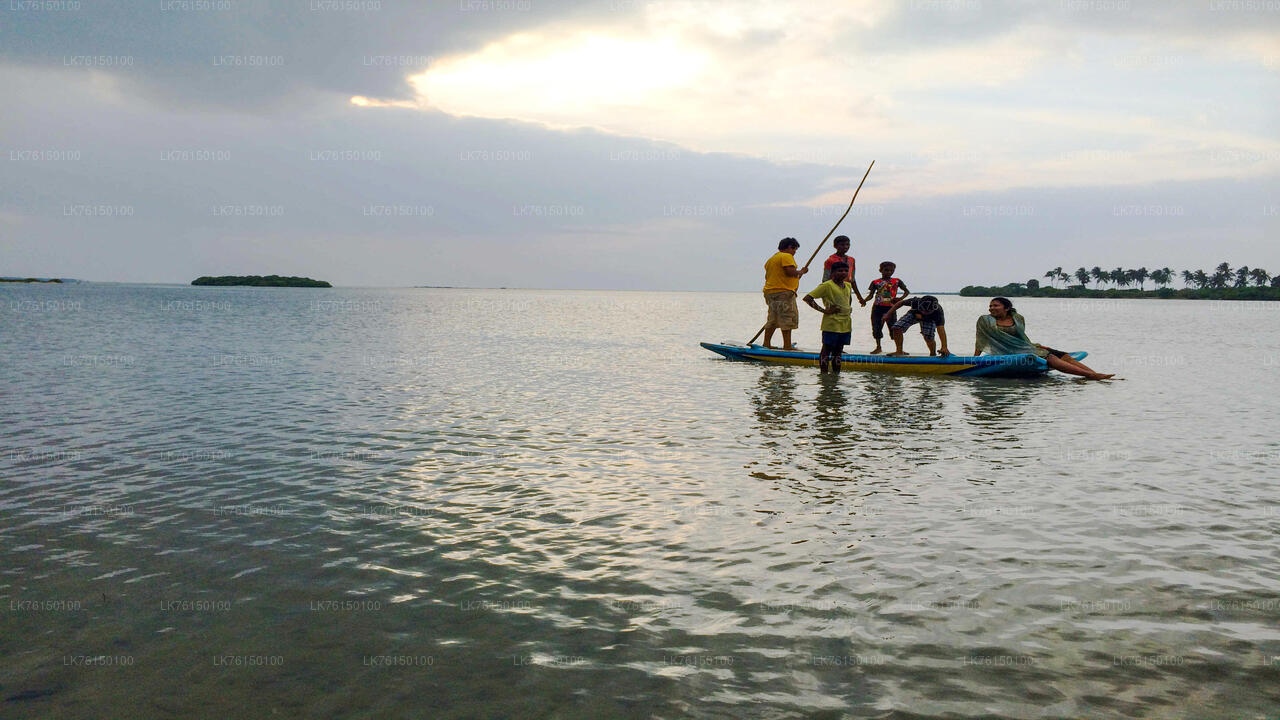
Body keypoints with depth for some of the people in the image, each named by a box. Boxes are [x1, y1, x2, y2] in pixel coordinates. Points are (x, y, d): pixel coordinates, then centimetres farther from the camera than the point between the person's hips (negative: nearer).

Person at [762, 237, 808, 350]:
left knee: (773, 319, 14)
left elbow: (767, 276, 24)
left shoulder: (771, 259, 22)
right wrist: (801, 272, -2)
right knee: (787, 319, -8)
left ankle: (766, 343, 14)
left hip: (770, 291, 9)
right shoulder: (787, 256, -7)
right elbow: (790, 272, -19)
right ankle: (787, 345, -11)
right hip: (784, 291, -9)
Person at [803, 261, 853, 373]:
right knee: (827, 350, -2)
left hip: (845, 325, 7)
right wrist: (823, 310, -16)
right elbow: (807, 298, -15)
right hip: (831, 324, -7)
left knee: (838, 351, 12)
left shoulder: (848, 286, 12)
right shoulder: (827, 286, -10)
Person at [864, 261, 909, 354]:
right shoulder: (875, 282, 5)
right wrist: (864, 300, -18)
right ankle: (878, 347, 20)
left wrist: (900, 298, -6)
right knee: (876, 327, 5)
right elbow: (871, 295, 2)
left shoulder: (897, 281, 7)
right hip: (877, 307, 1)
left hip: (890, 308, -1)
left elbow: (907, 291, 13)